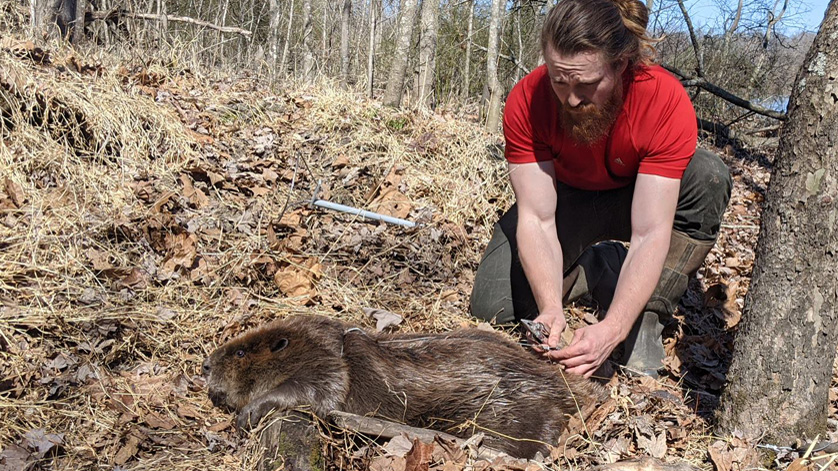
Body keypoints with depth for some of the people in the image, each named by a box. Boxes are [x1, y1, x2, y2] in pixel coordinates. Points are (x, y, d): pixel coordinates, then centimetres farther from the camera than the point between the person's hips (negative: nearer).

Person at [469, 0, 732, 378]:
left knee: (710, 176, -34)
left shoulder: (667, 102, -34)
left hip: (638, 196, -1)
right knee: (491, 307, -17)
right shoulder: (526, 103, -29)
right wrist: (551, 308, -44)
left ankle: (647, 320, -20)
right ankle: (598, 265, 9)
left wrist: (614, 328, -48)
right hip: (566, 198, 1)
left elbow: (650, 233, -36)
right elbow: (536, 218, -29)